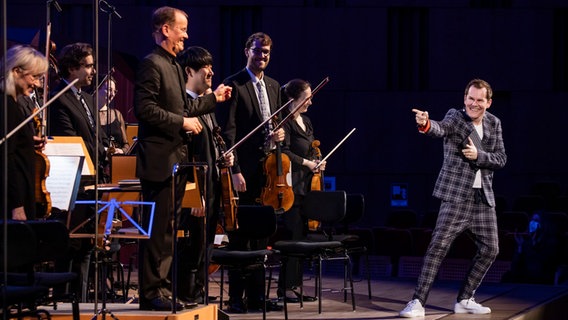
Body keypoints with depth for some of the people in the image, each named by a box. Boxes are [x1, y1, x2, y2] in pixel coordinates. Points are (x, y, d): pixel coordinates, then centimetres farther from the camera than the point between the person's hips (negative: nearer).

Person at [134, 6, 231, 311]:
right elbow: (145, 109, -21)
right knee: (156, 229, -7)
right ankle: (151, 292, -3)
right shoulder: (151, 64, -13)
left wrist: (213, 98, 26)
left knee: (167, 229, 13)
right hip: (160, 160, -10)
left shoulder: (173, 66, 19)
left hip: (176, 160, 10)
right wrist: (182, 122, -18)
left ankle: (163, 287, 19)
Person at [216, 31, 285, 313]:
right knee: (239, 235, -2)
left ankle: (256, 294, 15)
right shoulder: (233, 85, -6)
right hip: (244, 171, -6)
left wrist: (280, 133, 0)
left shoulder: (273, 86, 16)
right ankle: (236, 296, 3)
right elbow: (228, 131, -10)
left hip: (267, 170, 6)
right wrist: (235, 171, -16)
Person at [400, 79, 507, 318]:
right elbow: (440, 129, -29)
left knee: (490, 249, 8)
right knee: (438, 246, -13)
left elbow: (501, 159, 6)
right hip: (457, 195, -6)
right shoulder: (455, 117, -7)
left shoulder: (494, 124, 8)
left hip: (484, 197, 6)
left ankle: (465, 300, 21)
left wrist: (479, 155, -13)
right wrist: (426, 124, -52)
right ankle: (418, 302, -12)